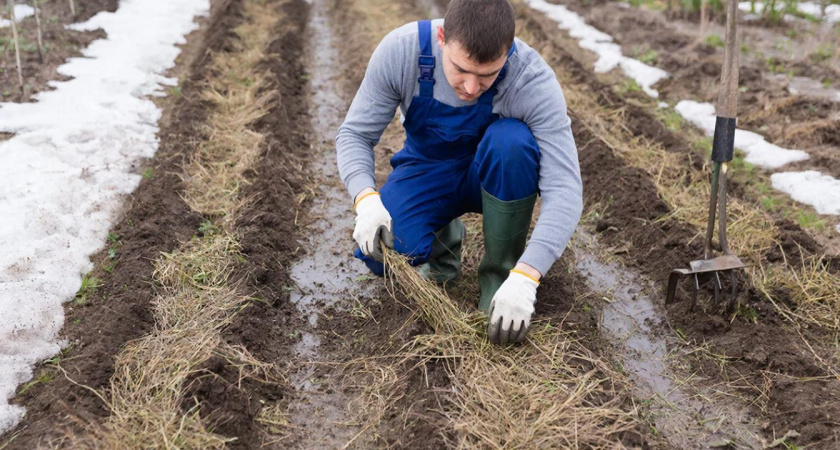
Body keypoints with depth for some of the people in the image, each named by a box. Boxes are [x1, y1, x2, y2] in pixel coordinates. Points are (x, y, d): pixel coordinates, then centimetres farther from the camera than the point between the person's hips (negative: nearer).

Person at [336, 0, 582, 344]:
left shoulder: (533, 81, -31)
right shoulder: (399, 50, -26)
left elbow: (564, 189, -34)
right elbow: (354, 134, -17)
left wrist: (523, 278, -45)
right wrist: (366, 200, -37)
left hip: (495, 177, 0)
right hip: (426, 170, 1)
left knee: (512, 140, -36)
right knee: (380, 253, -27)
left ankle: (500, 271, -14)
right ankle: (443, 237, 9)